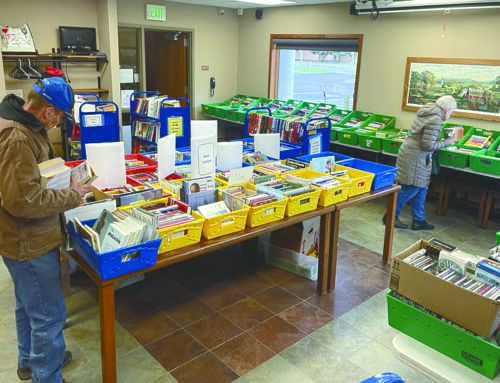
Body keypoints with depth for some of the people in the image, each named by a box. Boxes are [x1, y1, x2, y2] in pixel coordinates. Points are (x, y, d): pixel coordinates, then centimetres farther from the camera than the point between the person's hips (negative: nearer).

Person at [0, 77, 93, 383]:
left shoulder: (25, 126, 7)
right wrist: (71, 196, -20)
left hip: (27, 237, 11)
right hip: (28, 243, -11)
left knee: (28, 305, 26)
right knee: (49, 314, 3)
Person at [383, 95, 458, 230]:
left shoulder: (426, 113, 12)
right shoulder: (435, 119, -17)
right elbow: (428, 145, -20)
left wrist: (444, 139, 17)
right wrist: (448, 142, -8)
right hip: (416, 157, -10)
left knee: (421, 189, 15)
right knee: (410, 188, -1)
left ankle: (419, 220, 23)